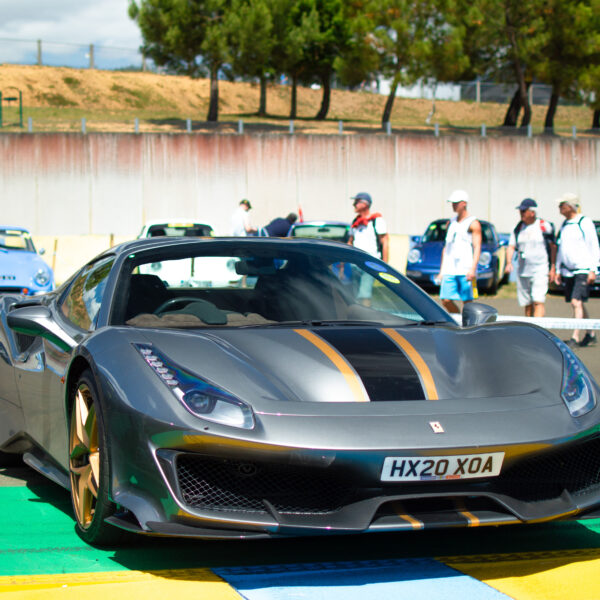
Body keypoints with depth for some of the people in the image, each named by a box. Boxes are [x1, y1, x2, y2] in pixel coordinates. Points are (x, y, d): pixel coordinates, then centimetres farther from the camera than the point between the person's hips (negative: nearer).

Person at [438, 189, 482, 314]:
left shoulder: (473, 223, -1)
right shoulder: (451, 222, 18)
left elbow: (477, 247, -8)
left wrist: (473, 269, -19)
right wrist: (441, 271, 19)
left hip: (465, 270, -5)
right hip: (449, 270, 5)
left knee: (467, 302, -3)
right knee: (446, 301, -3)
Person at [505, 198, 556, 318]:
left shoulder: (544, 226, -2)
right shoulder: (518, 228, 9)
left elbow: (553, 246, 2)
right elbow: (511, 247, 8)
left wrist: (553, 268, -1)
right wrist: (509, 262, -10)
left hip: (540, 271, -5)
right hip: (522, 271, 5)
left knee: (538, 302, -16)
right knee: (527, 305, 9)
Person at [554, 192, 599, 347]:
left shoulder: (585, 223, -8)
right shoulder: (564, 225, 14)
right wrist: (558, 270, 18)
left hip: (583, 270, -7)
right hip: (568, 271, 7)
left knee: (576, 302, -16)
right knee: (579, 305, 11)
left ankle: (575, 338, -17)